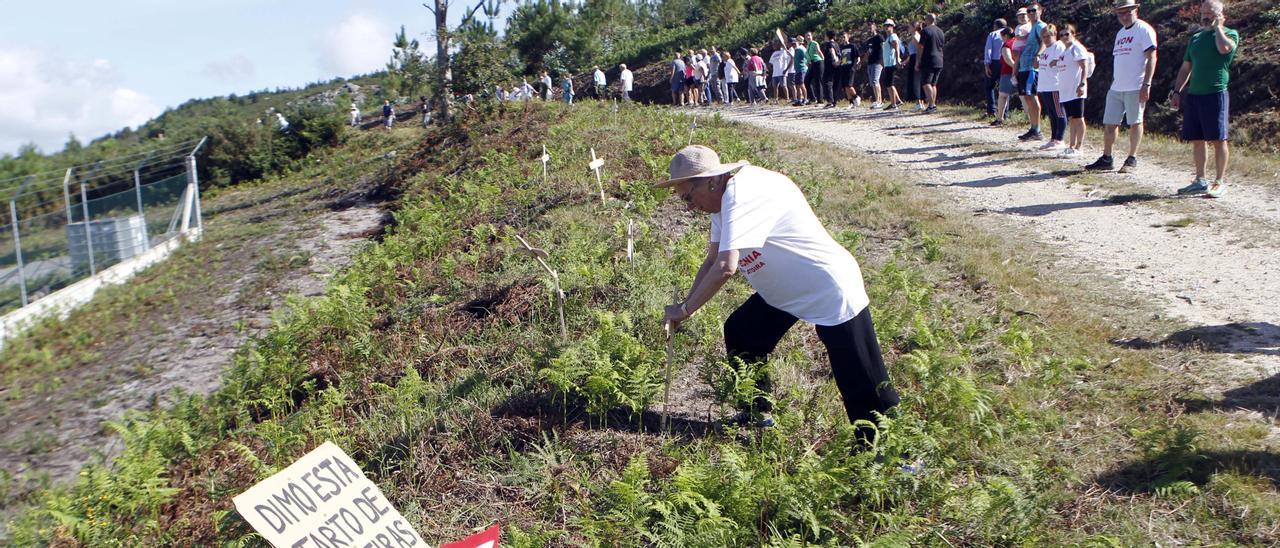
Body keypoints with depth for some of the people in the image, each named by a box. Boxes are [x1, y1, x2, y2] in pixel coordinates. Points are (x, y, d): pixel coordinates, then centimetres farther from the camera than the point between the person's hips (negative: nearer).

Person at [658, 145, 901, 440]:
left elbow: (725, 267, -37)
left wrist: (685, 310, -25)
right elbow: (713, 259, 6)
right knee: (739, 334, 12)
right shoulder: (725, 197, 3)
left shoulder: (742, 196, -28)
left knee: (864, 387, -5)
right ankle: (755, 416, 29)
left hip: (831, 292, -10)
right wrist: (684, 306, -5)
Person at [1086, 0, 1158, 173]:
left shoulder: (1144, 30, -7)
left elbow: (1151, 58, -13)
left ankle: (1132, 160, 5)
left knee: (1135, 123, -1)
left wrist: (1146, 84, -20)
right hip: (1116, 87, 8)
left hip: (1135, 87, -8)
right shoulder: (1120, 33, 18)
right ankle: (1106, 159, 14)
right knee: (1110, 123, 7)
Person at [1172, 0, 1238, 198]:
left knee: (1218, 140, -3)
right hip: (1193, 94, 6)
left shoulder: (1230, 34, 0)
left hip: (1215, 94, -6)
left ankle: (1219, 182, 2)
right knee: (1197, 140, 8)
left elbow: (1224, 48, -24)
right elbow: (1186, 68, 21)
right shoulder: (1196, 38, 17)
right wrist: (1177, 91, 14)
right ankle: (1200, 181, 16)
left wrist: (1217, 27, -9)